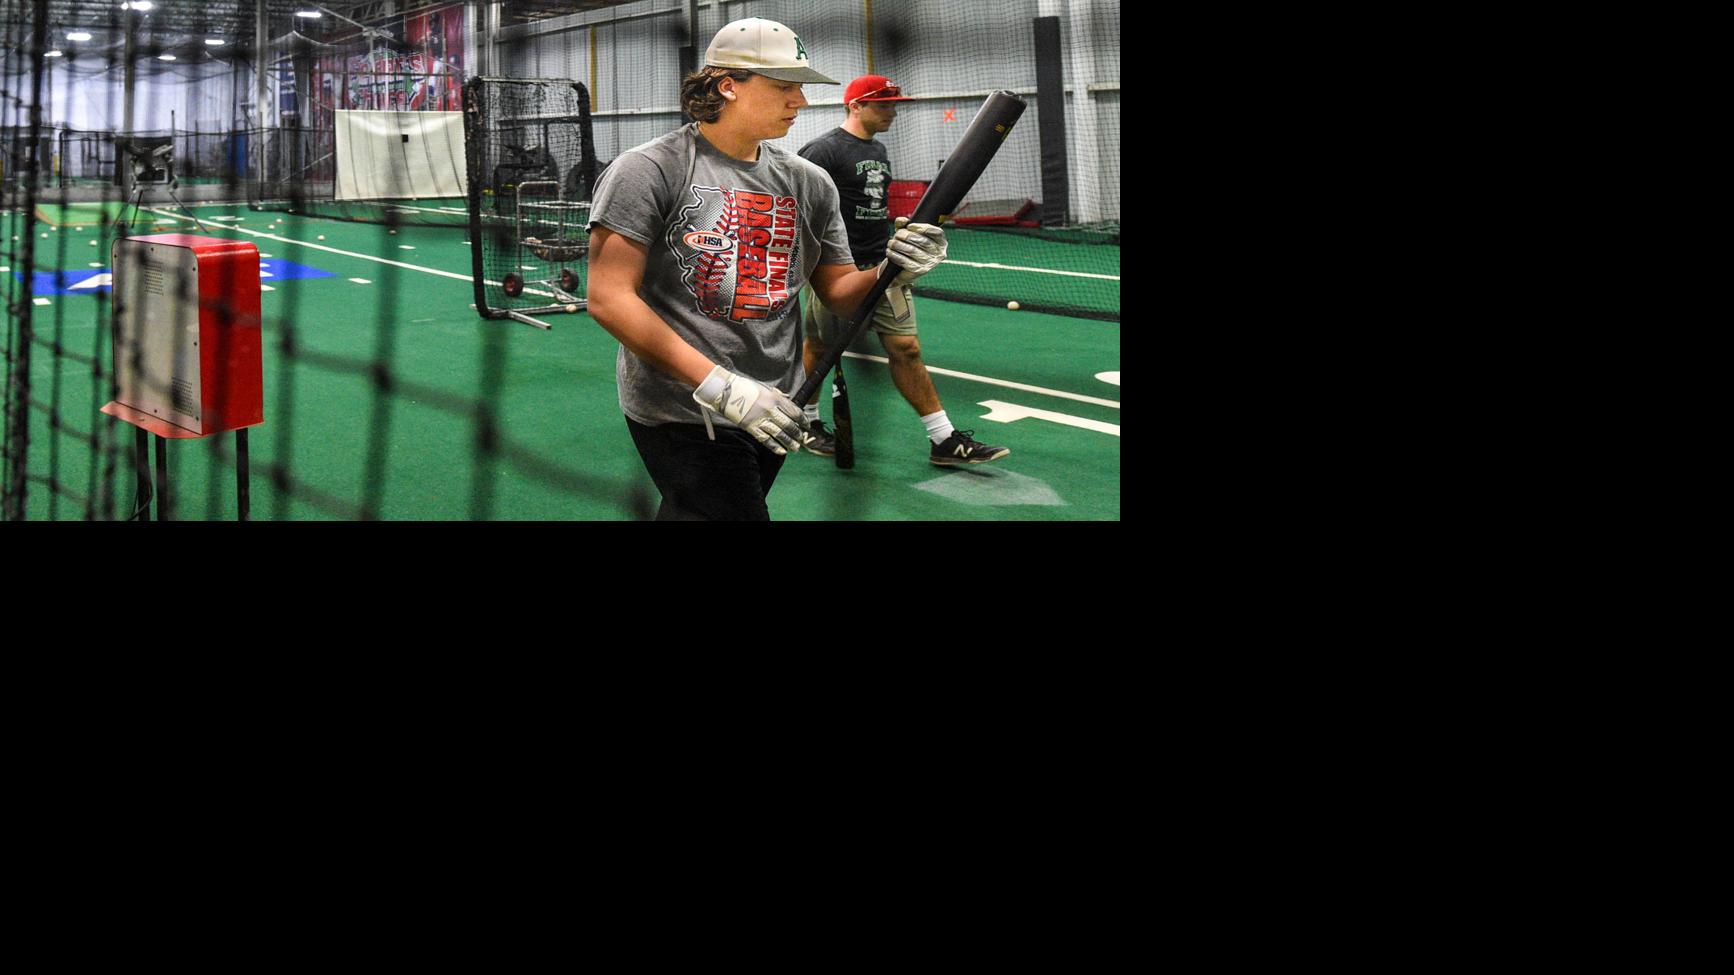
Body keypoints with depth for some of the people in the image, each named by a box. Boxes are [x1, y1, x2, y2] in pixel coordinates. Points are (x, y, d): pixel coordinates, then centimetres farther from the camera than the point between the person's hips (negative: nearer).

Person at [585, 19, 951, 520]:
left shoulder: (808, 182, 8)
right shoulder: (648, 170, -9)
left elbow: (837, 291, 14)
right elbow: (609, 299, -15)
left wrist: (890, 271, -11)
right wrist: (719, 385, -23)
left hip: (770, 411, 6)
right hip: (681, 415, -6)